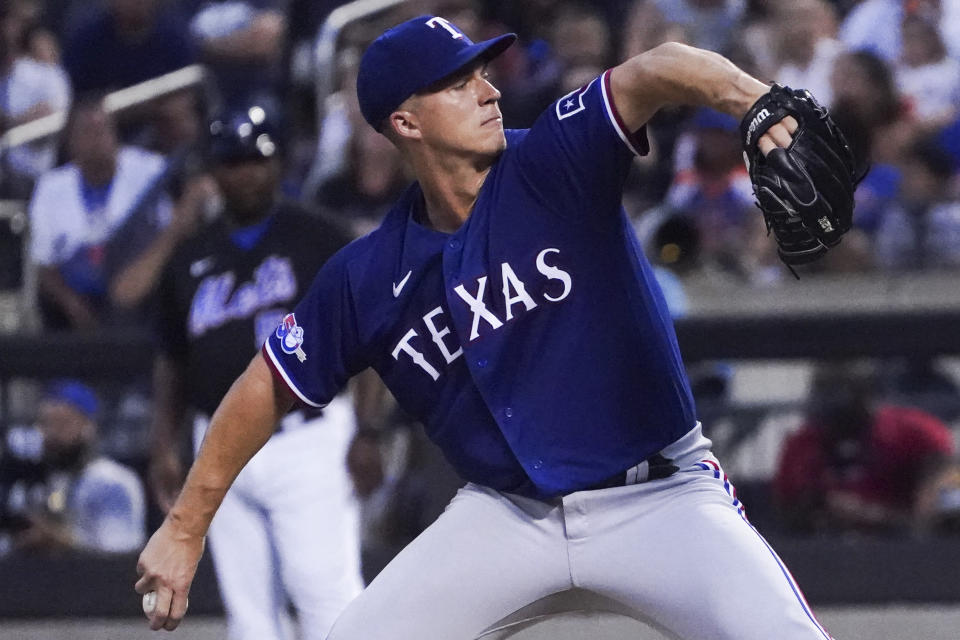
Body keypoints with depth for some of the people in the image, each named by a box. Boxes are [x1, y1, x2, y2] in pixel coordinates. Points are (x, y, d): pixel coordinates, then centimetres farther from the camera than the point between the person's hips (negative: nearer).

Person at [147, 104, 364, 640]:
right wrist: (164, 446, 9)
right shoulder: (192, 260, 13)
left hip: (307, 440, -5)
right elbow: (173, 359, 19)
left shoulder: (317, 242, 0)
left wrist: (367, 434, -13)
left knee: (325, 591, -13)